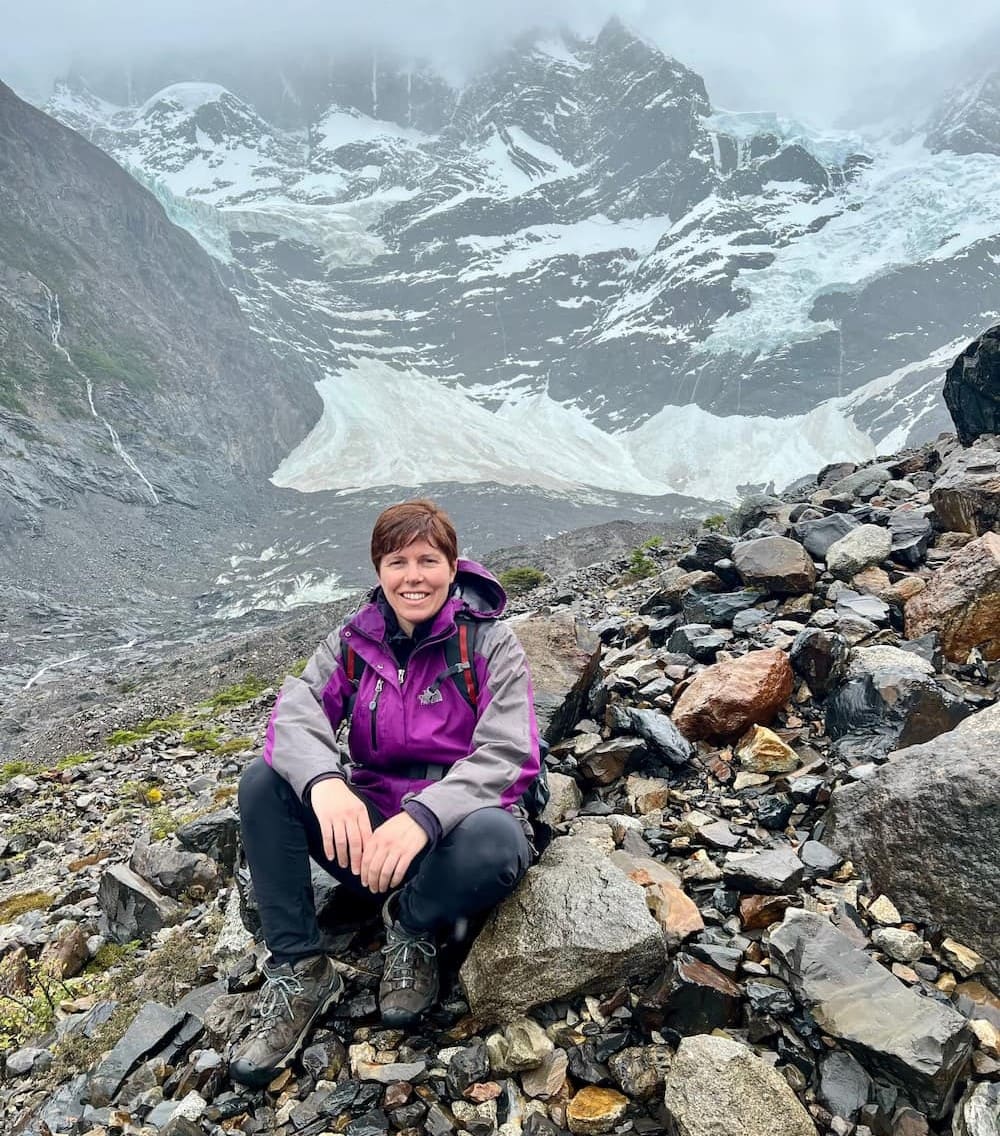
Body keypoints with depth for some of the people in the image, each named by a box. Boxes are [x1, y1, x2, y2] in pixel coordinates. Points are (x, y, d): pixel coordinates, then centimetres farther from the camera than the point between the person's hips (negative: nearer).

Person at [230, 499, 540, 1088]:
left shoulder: (492, 642, -9)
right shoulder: (356, 641, 2)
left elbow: (507, 754, -20)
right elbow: (297, 709, -13)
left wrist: (425, 815, -37)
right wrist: (324, 781, -36)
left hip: (457, 825, -3)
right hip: (369, 829, 4)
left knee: (495, 842, -37)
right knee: (264, 780, -16)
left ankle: (415, 925, -3)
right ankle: (300, 970, -7)